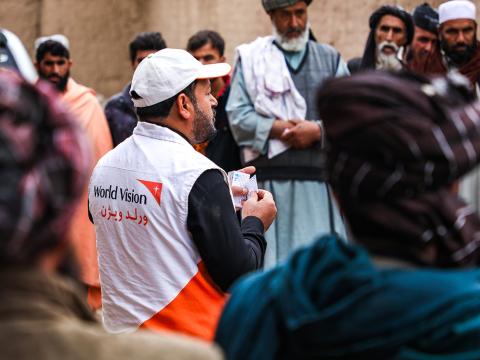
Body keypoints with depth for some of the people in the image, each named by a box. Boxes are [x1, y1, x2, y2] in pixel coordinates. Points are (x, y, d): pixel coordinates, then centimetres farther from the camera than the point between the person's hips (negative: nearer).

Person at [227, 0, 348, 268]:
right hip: (271, 178, -2)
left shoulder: (330, 58, 16)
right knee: (273, 263, -4)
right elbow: (238, 115, 1)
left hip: (321, 178, 2)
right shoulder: (251, 58, 10)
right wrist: (278, 129, -12)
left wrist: (318, 130, -9)